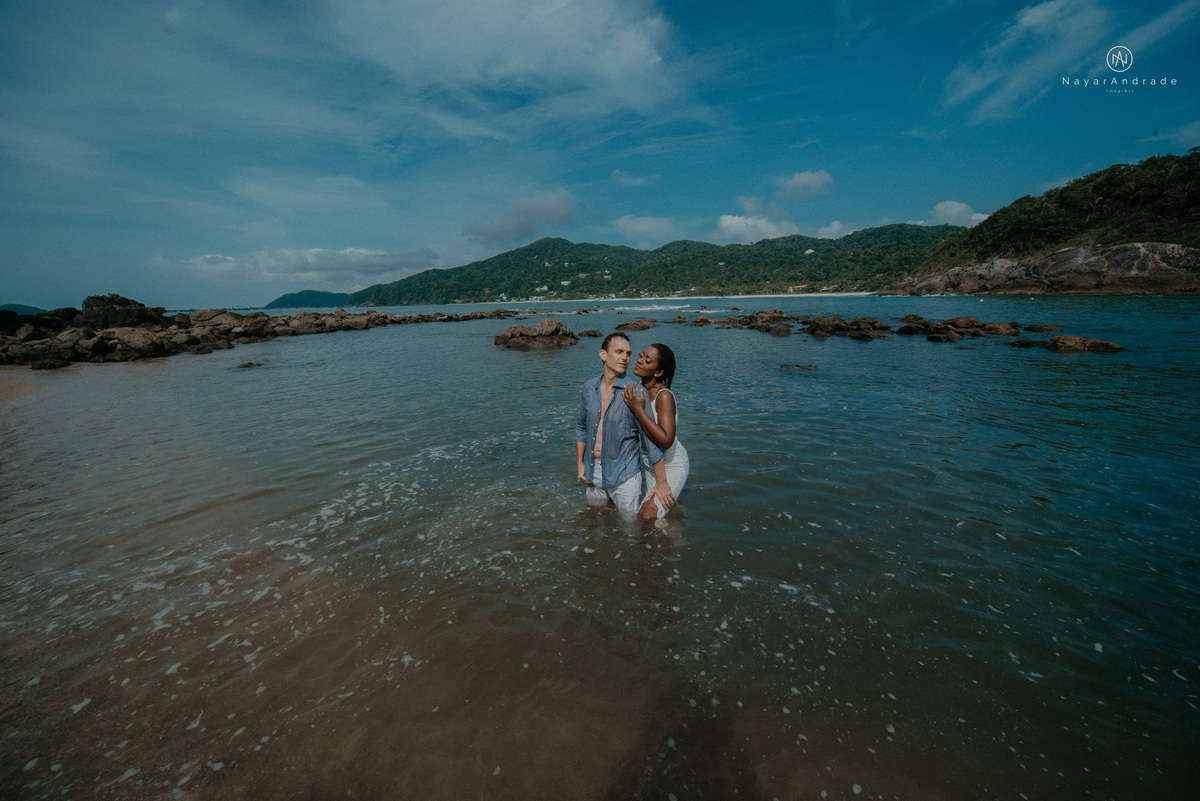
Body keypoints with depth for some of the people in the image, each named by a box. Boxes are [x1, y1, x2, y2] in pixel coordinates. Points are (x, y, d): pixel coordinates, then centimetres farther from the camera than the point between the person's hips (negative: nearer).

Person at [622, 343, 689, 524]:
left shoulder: (664, 396, -25)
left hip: (672, 466, -7)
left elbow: (666, 441, -35)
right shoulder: (638, 391, -4)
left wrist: (638, 409, -33)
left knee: (647, 517, -17)